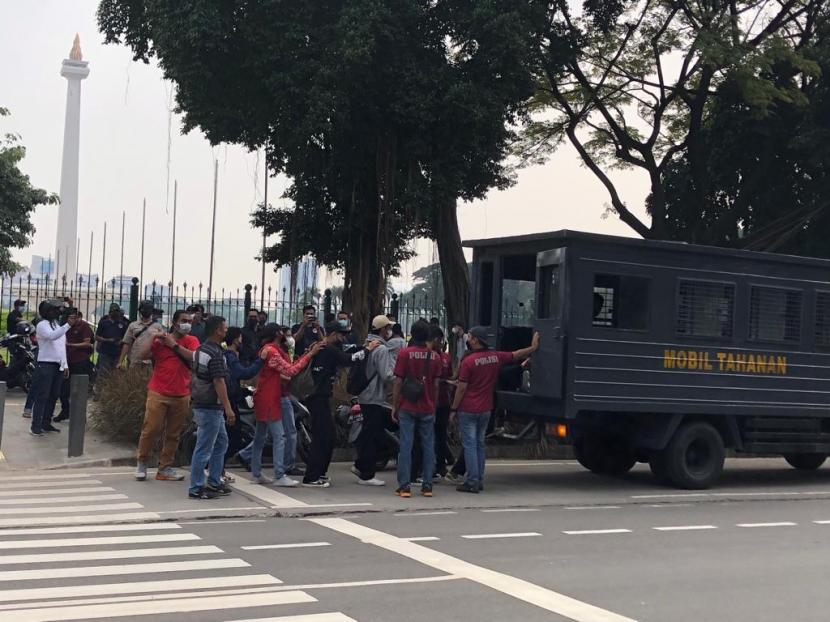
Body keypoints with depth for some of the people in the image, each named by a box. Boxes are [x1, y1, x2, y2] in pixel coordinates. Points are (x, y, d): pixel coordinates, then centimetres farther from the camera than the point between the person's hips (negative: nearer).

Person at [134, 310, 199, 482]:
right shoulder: (160, 340, 4)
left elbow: (194, 357, -12)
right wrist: (152, 338, -5)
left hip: (181, 396, 2)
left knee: (173, 434, 6)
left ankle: (165, 468, 14)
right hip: (158, 393, -2)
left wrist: (174, 345, -12)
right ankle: (141, 462, 15)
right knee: (151, 429, -3)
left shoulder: (191, 341, 7)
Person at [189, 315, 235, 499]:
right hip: (211, 407, -10)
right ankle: (196, 489, 1)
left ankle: (214, 482, 24)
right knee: (204, 448, -4)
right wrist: (228, 407, -21)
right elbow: (219, 382, -22)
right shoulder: (215, 354, -18)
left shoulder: (200, 350, 13)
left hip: (201, 403, 10)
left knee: (221, 442, 18)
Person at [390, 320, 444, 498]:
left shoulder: (404, 353, -6)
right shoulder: (435, 357, 3)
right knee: (428, 446, 7)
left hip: (407, 408, -2)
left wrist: (394, 406, 2)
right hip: (427, 409, 2)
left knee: (405, 445, -1)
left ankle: (404, 486, -2)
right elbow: (436, 384, 6)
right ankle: (427, 486, 8)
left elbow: (398, 382, -6)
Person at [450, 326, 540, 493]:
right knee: (479, 444, 15)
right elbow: (516, 355, 15)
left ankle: (472, 482, -5)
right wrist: (533, 347, 30)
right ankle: (479, 481, 18)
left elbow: (462, 388, -13)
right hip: (485, 409, 6)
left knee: (469, 445, -2)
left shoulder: (469, 360, -15)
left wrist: (453, 409, -6)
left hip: (468, 410, -6)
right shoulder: (495, 357, 2)